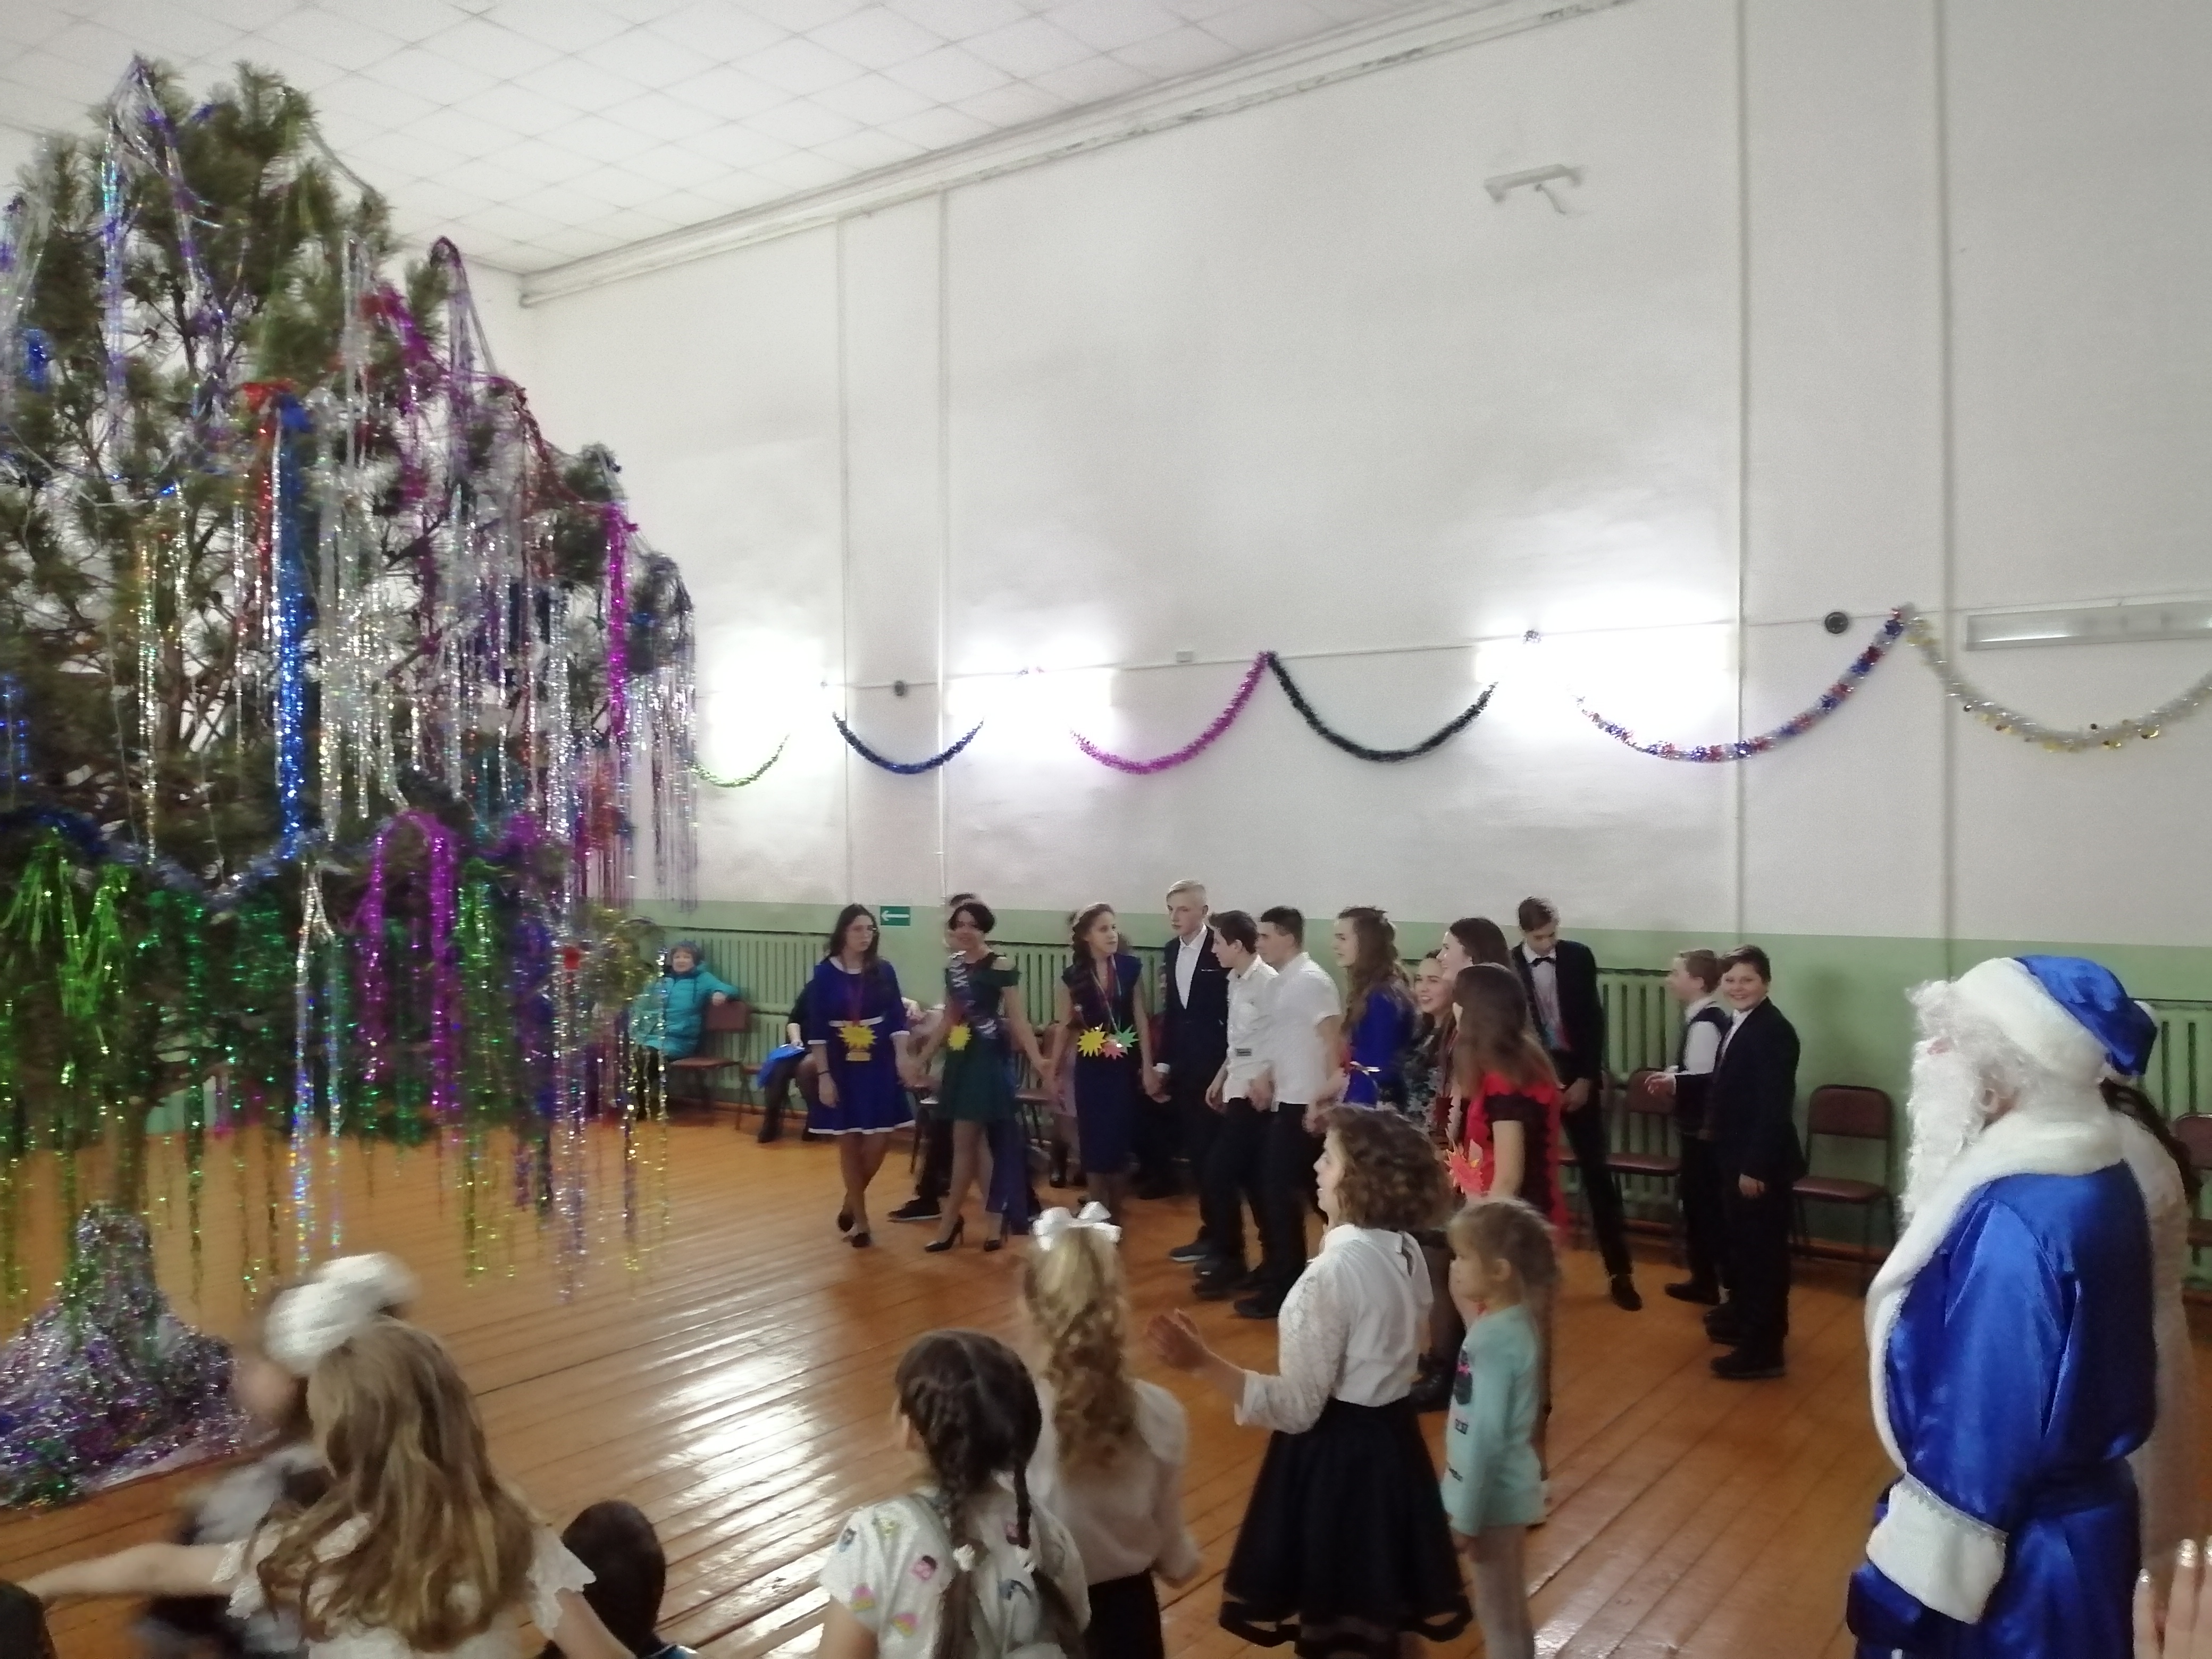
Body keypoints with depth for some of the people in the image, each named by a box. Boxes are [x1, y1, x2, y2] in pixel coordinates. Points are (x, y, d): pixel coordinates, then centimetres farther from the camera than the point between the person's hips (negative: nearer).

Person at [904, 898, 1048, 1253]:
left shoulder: (1001, 967, -10)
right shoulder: (953, 967, 10)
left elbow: (1017, 1019, -12)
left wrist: (1037, 1059, -23)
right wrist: (922, 1058, 18)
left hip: (989, 1060, -7)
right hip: (960, 1059, 7)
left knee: (965, 1141, -3)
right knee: (974, 1142, 8)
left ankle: (951, 1220, 7)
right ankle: (997, 1218, 15)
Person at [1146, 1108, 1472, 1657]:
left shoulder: (1333, 1272, -27)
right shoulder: (1405, 1250, -2)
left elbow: (1296, 1407, -25)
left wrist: (1202, 1361, -32)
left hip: (1337, 1448, -8)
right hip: (1391, 1434, 8)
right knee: (1376, 1604, 25)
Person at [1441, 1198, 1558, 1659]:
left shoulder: (1496, 1338, -28)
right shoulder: (1511, 1321, -1)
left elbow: (1488, 1437, -25)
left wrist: (1467, 1517, -19)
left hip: (1493, 1495, -9)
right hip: (1500, 1489, 9)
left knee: (1499, 1613, 9)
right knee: (1506, 1608, 24)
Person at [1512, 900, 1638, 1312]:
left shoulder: (1579, 957, -1)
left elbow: (1594, 1021, 1)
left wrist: (1586, 1078, -5)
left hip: (1578, 1077, 1)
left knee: (1598, 1173, 3)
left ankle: (1619, 1272, 10)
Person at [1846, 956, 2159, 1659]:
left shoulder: (2013, 1219, -30)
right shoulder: (2098, 1175, -1)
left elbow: (1979, 1431, -26)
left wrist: (1912, 1588, -18)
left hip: (2014, 1552, -9)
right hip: (2078, 1520, 9)